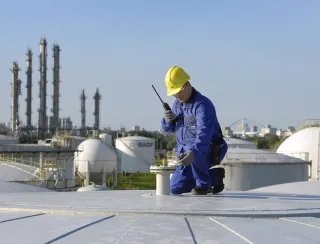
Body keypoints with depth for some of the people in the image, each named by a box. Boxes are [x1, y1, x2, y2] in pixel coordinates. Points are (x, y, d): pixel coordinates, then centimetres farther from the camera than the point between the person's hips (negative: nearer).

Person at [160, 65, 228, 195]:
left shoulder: (203, 105, -23)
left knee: (190, 147, -39)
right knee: (175, 188, 3)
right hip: (185, 153, 8)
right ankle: (214, 176, 20)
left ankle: (204, 184, -17)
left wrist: (193, 153, -56)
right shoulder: (177, 104, 4)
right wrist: (167, 120, -13)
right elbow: (168, 128, 13)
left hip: (209, 152, -8)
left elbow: (204, 133, -38)